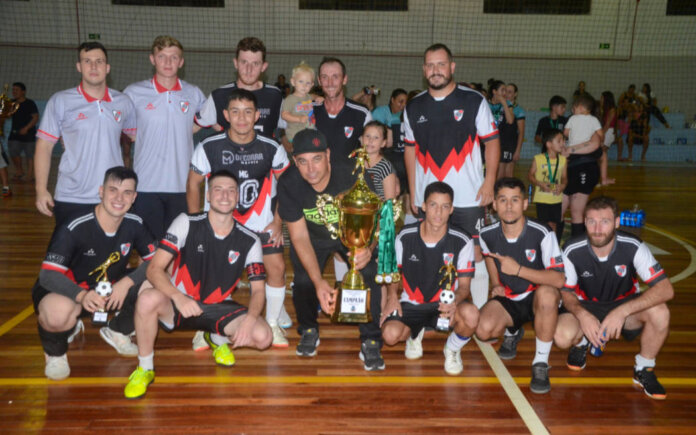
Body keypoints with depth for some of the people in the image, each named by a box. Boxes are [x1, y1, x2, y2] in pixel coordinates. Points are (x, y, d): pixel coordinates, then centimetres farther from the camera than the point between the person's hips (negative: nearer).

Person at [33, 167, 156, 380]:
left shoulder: (134, 224, -11)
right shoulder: (74, 229, -26)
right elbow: (47, 275, -29)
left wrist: (127, 282, -27)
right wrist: (81, 295, -48)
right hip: (70, 291, -4)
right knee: (56, 313, -40)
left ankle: (117, 331, 10)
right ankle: (55, 353, -1)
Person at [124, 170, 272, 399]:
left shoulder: (249, 241, -6)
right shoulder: (187, 223, -10)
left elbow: (258, 289, -4)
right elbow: (154, 269, -16)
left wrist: (250, 318, -26)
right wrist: (178, 297, -36)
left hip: (219, 308, 2)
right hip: (179, 303, -1)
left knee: (262, 336, -22)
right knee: (148, 298, -35)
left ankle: (219, 339, 15)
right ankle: (144, 368, -9)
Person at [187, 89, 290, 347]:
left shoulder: (272, 148, -8)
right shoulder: (209, 147, -10)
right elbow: (193, 184, 1)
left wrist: (278, 221, -1)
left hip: (261, 222, 1)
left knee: (276, 267, -6)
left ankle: (272, 324, 15)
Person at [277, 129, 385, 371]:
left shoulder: (354, 177, -31)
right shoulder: (288, 184, -27)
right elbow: (300, 236, -23)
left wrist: (368, 247, -48)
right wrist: (318, 281, -33)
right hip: (313, 237, 1)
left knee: (369, 275, -22)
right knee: (303, 280, -16)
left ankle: (370, 342, -3)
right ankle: (308, 331, 17)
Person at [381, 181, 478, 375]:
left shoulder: (462, 241, -9)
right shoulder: (405, 236, -7)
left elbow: (464, 285, -7)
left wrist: (454, 302, -29)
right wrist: (392, 295, -9)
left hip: (445, 305, -1)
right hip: (411, 305, 1)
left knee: (471, 314, -34)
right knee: (390, 334, -27)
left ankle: (452, 348, 4)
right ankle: (414, 334, 16)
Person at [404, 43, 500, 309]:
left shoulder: (474, 101, -1)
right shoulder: (414, 107, 8)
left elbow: (492, 142, 1)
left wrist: (489, 181, -9)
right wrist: (413, 192, 10)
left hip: (468, 197, -3)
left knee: (475, 254, 1)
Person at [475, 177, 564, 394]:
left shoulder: (542, 234, -22)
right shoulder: (488, 235, -9)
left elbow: (559, 279, -28)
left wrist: (518, 270, -34)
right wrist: (496, 284, 6)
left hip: (538, 298, -3)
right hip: (508, 299, 3)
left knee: (547, 293, -39)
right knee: (484, 330, -24)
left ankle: (541, 362, -20)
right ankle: (512, 331, 17)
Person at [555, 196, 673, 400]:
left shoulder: (633, 247, -22)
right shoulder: (572, 251, -20)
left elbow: (666, 289, -27)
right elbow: (566, 291, -7)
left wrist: (622, 311, -39)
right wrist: (582, 315, -30)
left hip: (626, 305, 1)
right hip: (586, 307, 0)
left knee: (659, 312, -32)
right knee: (562, 336, -31)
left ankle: (644, 369, -4)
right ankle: (581, 342, 11)